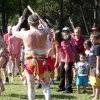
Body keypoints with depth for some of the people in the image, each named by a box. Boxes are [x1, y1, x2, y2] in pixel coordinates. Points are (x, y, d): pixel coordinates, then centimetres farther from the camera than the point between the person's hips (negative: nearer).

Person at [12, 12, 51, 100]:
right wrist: (39, 18, 33)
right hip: (42, 62, 0)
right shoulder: (43, 32, -4)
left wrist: (20, 22, 31)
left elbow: (14, 32, 16)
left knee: (31, 86, 11)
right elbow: (47, 27, 22)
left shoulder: (25, 34, -6)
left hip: (30, 62, 0)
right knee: (46, 85, 12)